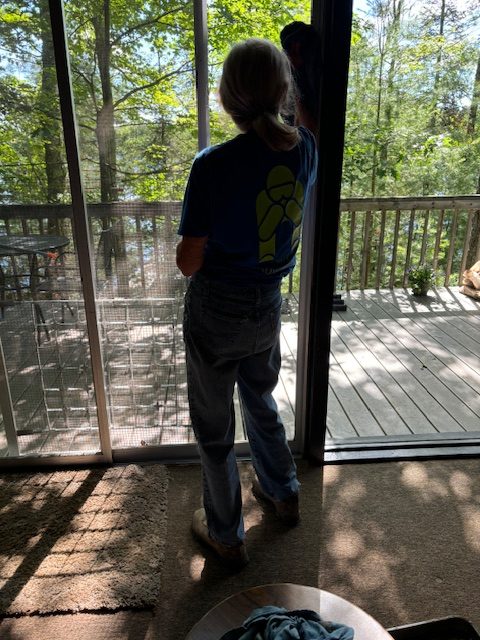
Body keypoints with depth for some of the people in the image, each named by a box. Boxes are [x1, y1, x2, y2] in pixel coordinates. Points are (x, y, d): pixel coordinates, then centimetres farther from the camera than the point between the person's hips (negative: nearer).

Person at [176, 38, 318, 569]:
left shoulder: (214, 165, -21)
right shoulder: (305, 148, -6)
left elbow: (188, 262, -17)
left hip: (216, 311, -5)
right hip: (269, 305, 5)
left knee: (213, 426, 14)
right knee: (260, 400, 29)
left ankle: (227, 536, 35)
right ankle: (283, 493, 49)